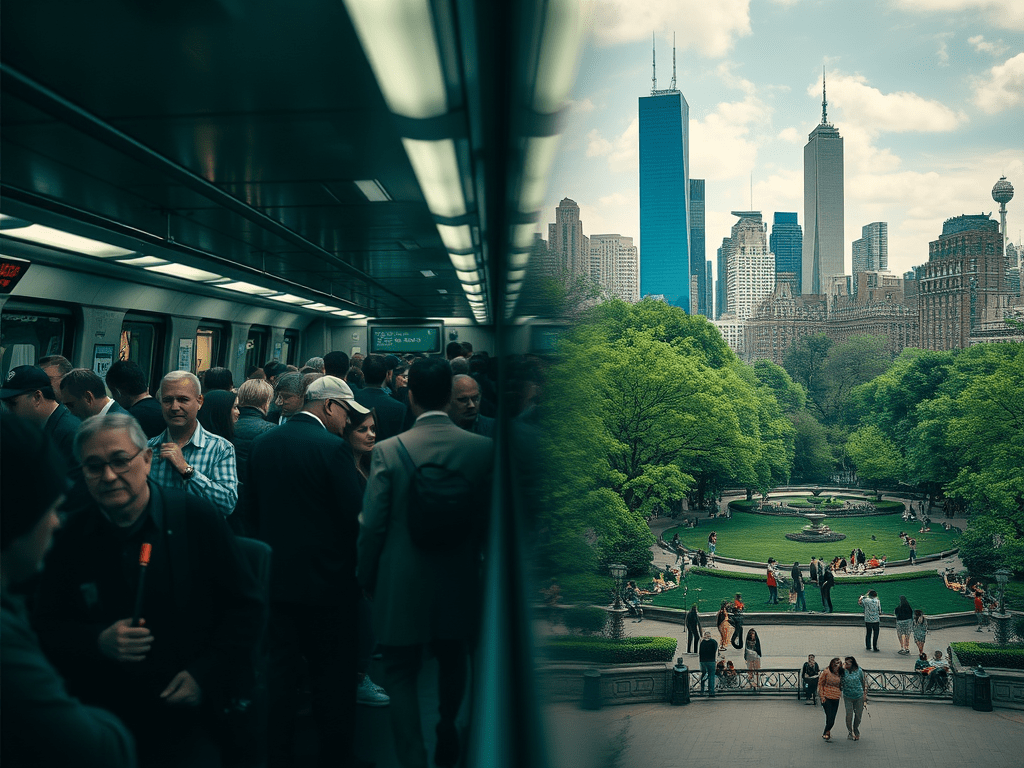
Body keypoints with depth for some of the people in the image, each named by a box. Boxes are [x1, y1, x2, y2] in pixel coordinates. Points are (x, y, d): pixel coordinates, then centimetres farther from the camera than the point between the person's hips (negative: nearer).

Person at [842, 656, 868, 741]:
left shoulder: (859, 670, -5)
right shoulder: (844, 671, -8)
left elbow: (863, 682, 7)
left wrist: (865, 694, 8)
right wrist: (843, 667, -21)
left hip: (859, 696, 2)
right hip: (848, 697, -2)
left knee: (858, 715, 10)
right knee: (849, 715, -4)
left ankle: (856, 732, 33)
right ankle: (850, 732, 16)